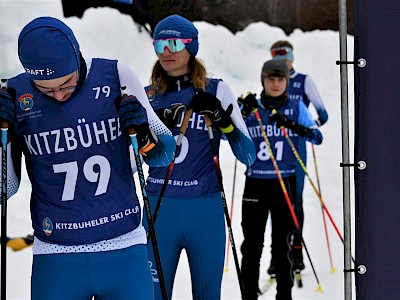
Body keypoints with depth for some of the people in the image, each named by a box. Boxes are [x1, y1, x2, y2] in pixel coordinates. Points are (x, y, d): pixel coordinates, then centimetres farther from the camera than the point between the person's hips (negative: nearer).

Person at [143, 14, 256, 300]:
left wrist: (222, 119, -18)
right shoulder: (147, 97, 8)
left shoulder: (216, 91, 1)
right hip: (159, 209, 2)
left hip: (206, 211, -1)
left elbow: (248, 155, -3)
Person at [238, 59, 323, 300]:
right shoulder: (252, 108, 5)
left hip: (285, 183, 0)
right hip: (255, 183, 0)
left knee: (282, 245, 4)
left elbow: (318, 137, -7)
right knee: (252, 245, 0)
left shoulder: (296, 107, 4)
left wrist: (293, 126, -24)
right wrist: (242, 113, -19)